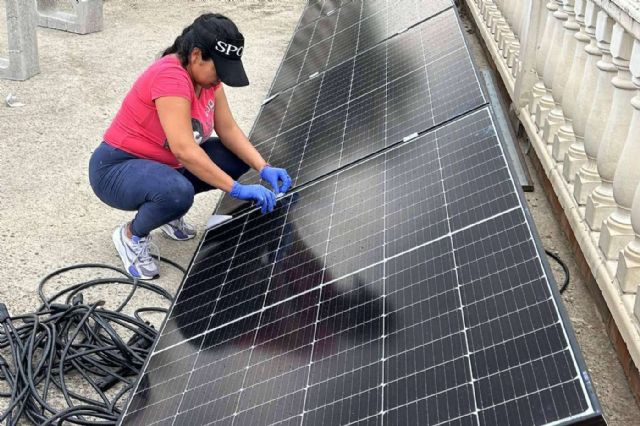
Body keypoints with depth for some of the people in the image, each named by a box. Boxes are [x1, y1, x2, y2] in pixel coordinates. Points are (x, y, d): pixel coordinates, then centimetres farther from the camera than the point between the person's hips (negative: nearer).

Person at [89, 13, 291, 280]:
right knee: (177, 192, -39)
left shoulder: (206, 74, -3)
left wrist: (264, 169, -16)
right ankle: (132, 235, -6)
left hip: (164, 164, 8)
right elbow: (184, 150, -36)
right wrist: (237, 189, -35)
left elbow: (228, 130, -3)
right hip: (116, 169, -8)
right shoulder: (170, 77, -30)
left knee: (238, 158, -3)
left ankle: (168, 210, 12)